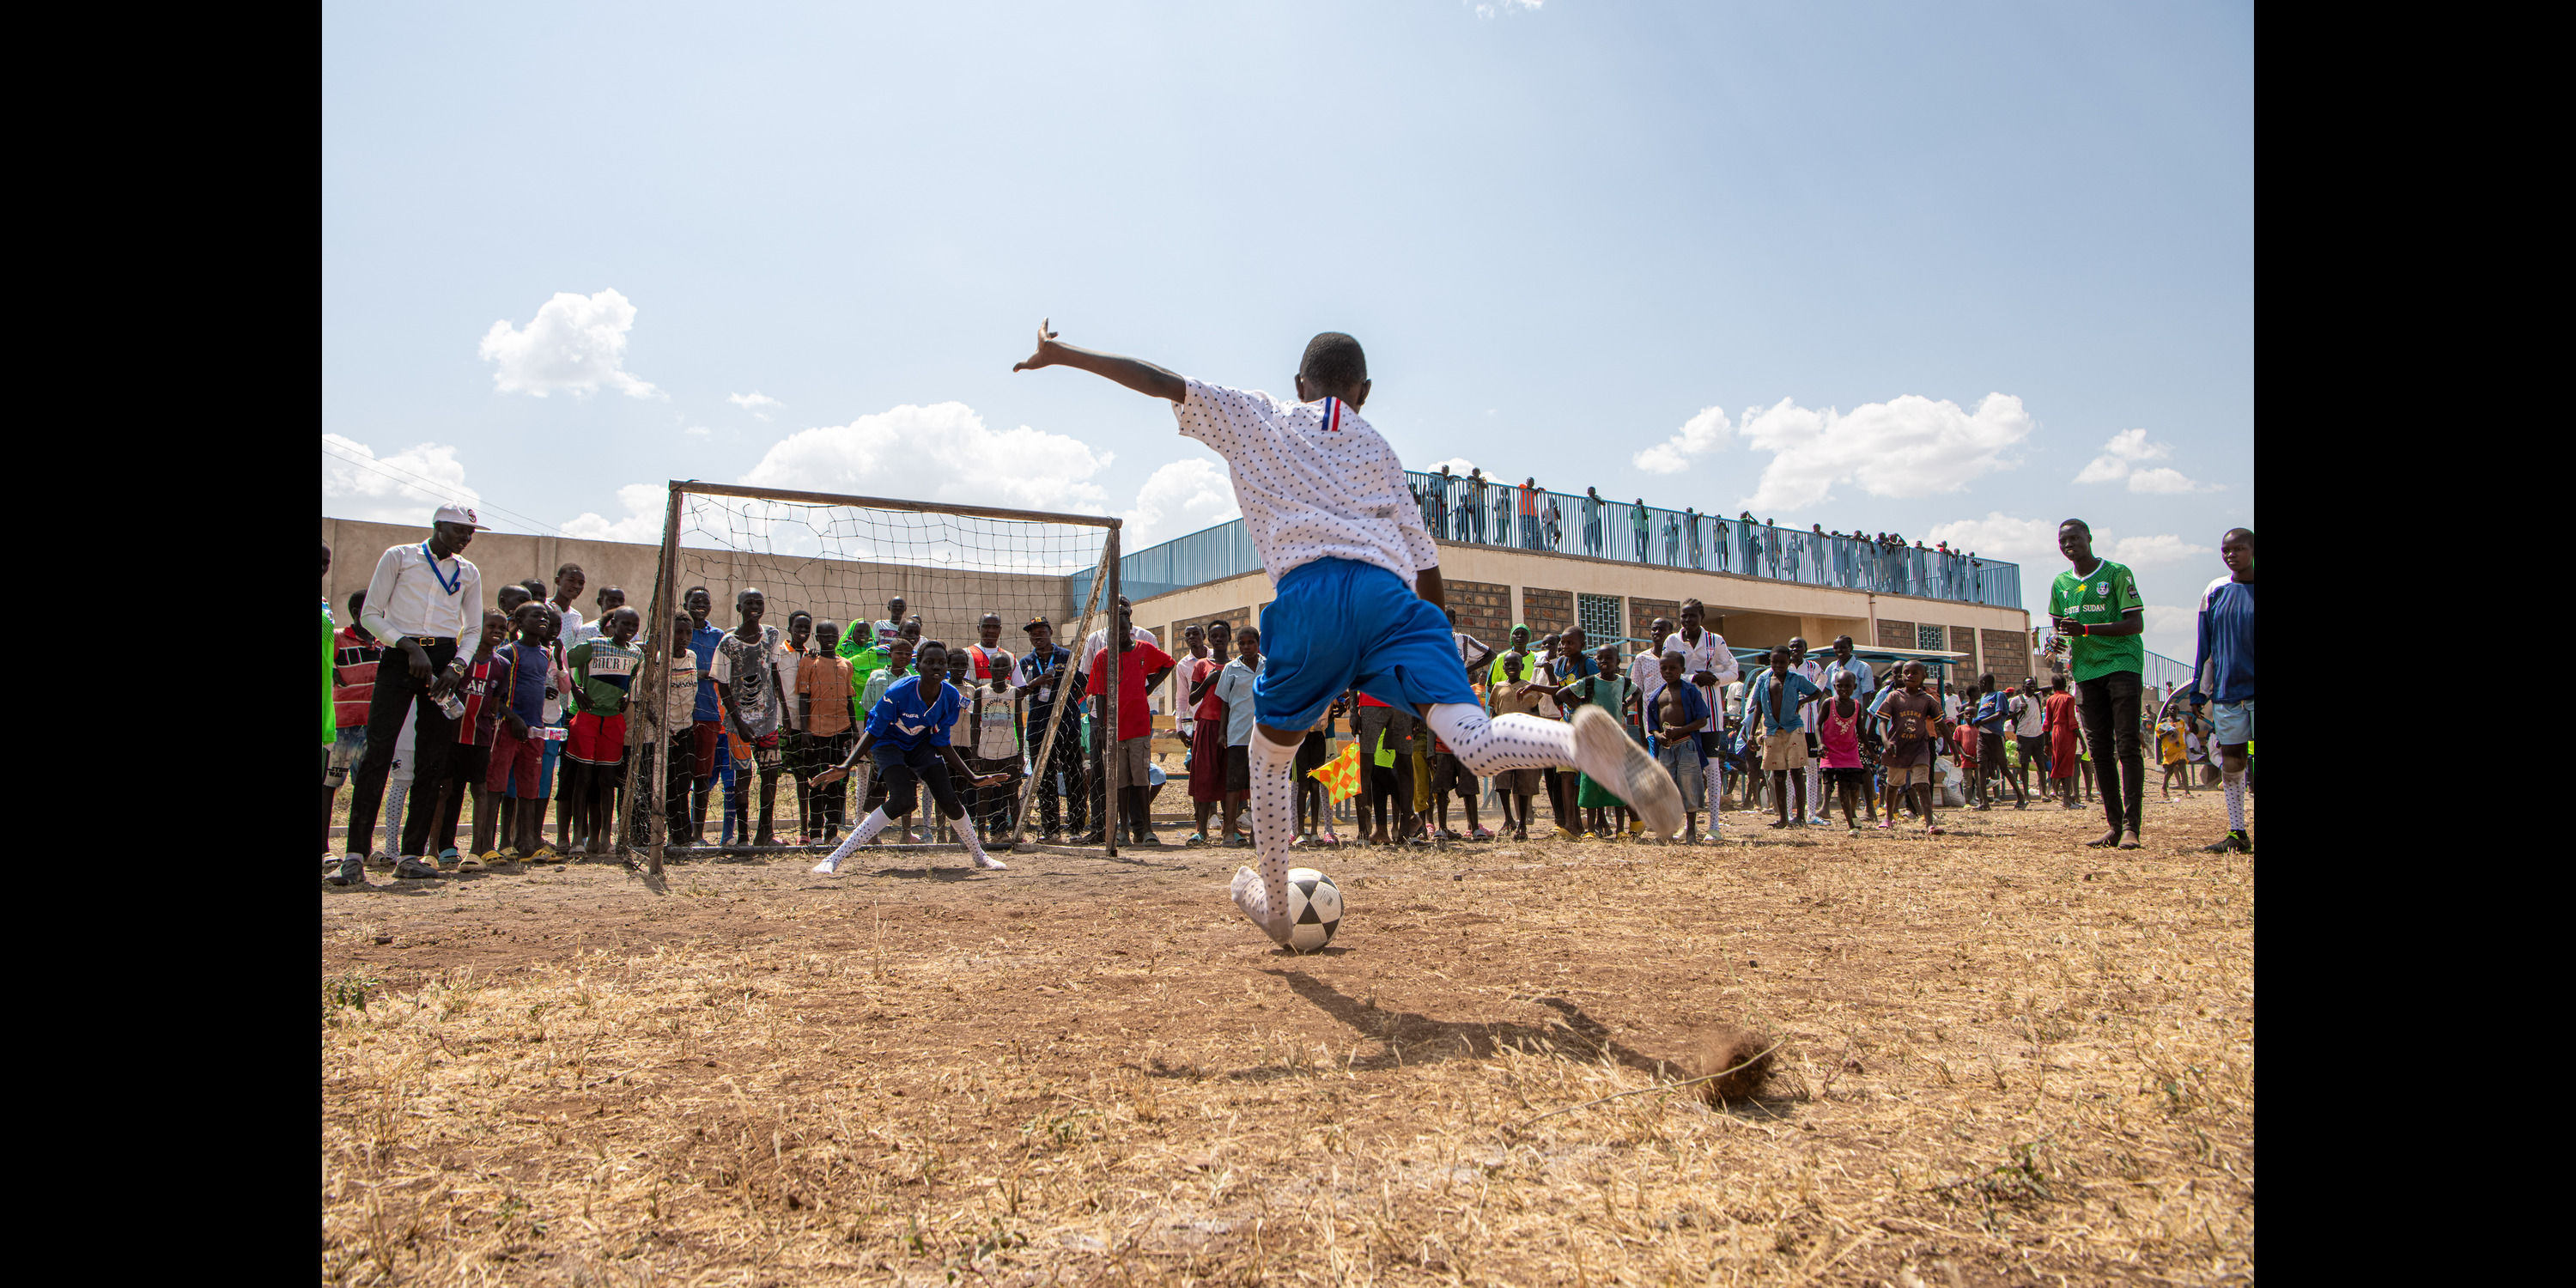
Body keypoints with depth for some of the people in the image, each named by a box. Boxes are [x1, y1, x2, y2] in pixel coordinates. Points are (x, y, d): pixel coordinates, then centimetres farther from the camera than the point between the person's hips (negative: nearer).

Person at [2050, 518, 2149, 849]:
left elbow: (2136, 623, -9)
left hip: (2122, 664, -5)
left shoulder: (2117, 574, -3)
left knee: (2126, 745, -12)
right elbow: (2057, 624, 25)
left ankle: (2131, 826, -13)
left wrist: (2085, 629, -19)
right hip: (2086, 670, 5)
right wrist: (2058, 638, 1)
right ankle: (2115, 826, 11)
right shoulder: (2061, 583, 13)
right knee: (2099, 750, 5)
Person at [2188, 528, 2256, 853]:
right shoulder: (2214, 592, 8)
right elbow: (2204, 646, 11)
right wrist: (2199, 691, 7)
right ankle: (2237, 832, 11)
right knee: (2231, 761, 5)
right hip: (2227, 691, 3)